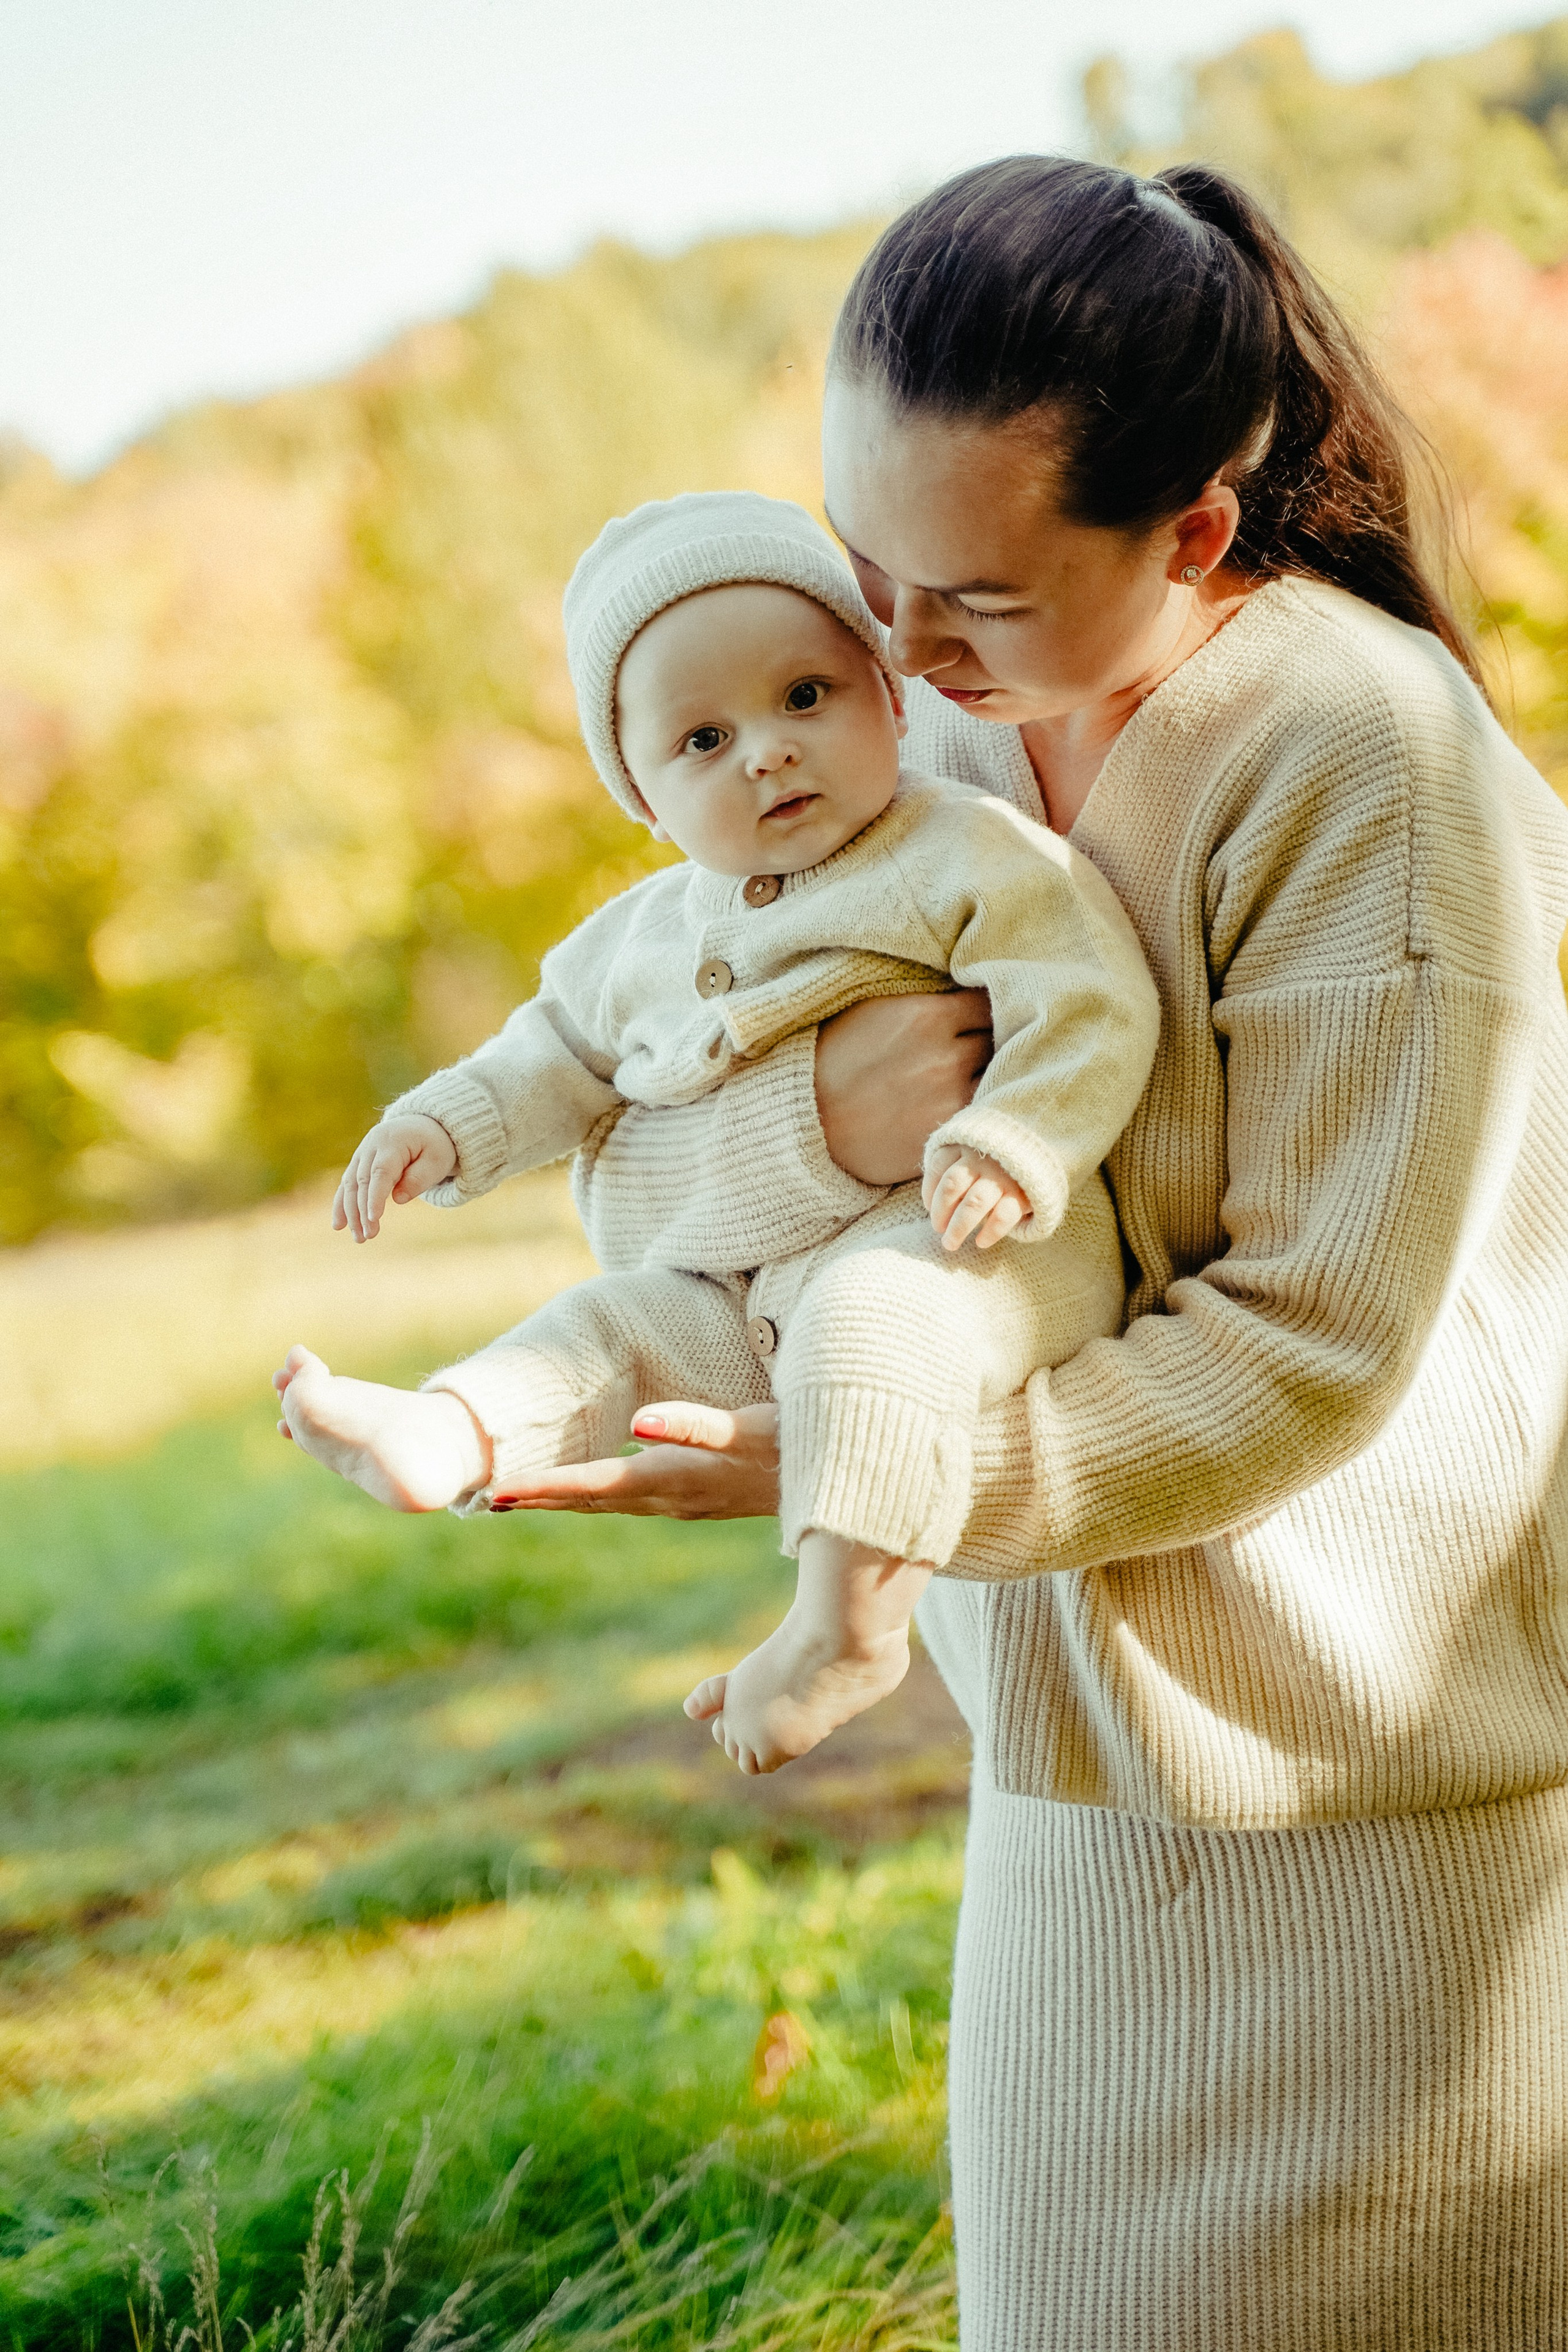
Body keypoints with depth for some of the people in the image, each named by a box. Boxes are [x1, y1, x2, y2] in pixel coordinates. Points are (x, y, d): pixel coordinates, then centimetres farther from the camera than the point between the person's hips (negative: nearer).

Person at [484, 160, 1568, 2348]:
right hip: (1082, 1755, 6)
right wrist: (812, 1113, -22)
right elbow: (622, 1149, 1)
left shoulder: (1373, 765, -20)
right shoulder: (922, 734, 0)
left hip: (1375, 1769, -6)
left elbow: (1311, 1342, -20)